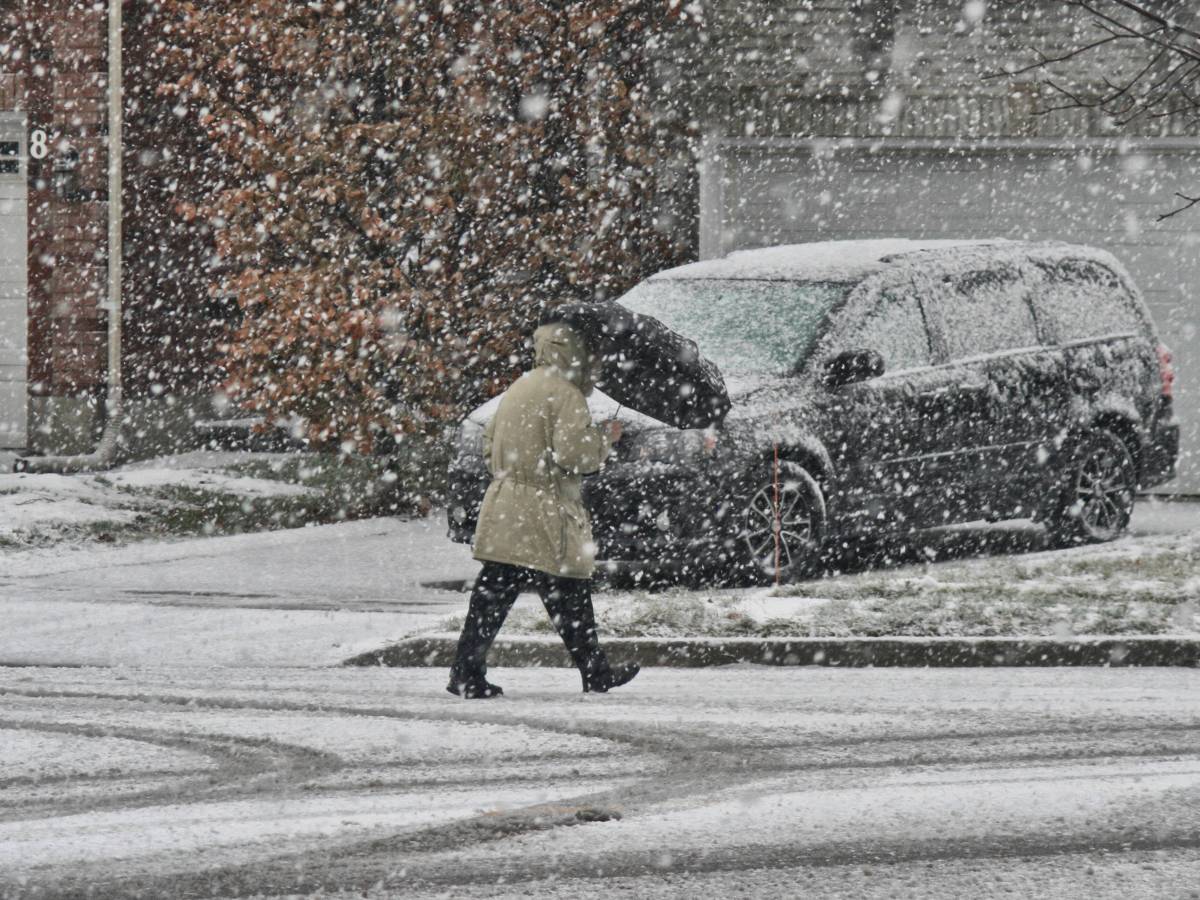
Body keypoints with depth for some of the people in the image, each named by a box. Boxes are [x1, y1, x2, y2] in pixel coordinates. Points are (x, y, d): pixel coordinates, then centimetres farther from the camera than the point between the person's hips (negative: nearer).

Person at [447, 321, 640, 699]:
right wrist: (605, 438, -3)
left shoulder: (517, 389, 16)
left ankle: (467, 673, 0)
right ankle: (595, 674, 12)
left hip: (503, 507, 7)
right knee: (569, 597, 3)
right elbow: (572, 452, -18)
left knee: (492, 594, 5)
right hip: (544, 517, -7)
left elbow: (489, 444, 22)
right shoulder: (565, 395, -10)